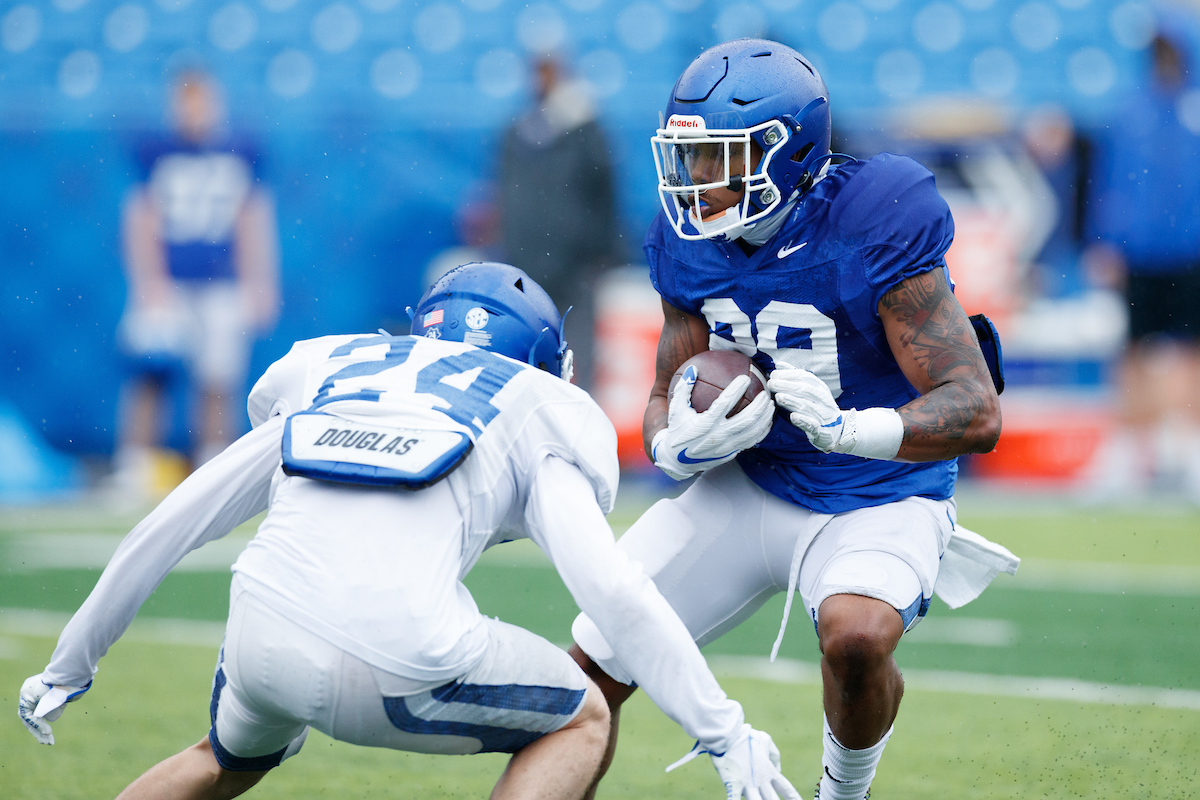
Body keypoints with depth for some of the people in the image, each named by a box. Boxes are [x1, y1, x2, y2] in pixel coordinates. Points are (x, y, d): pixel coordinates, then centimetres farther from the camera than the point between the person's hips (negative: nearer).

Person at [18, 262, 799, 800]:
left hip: (261, 642, 5)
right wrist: (727, 735, 6)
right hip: (396, 667, -5)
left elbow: (167, 529, 29)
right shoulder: (531, 423, 18)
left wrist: (71, 665, 38)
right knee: (581, 719, 23)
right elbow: (612, 587, 3)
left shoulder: (322, 378, 29)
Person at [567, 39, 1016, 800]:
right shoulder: (691, 242, -5)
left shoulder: (873, 229, -24)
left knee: (855, 634, -36)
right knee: (589, 674, -2)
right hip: (750, 488, 5)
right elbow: (669, 399, 4)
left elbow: (978, 412, -26)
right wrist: (678, 444, -22)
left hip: (876, 501, -5)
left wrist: (848, 429, -43)